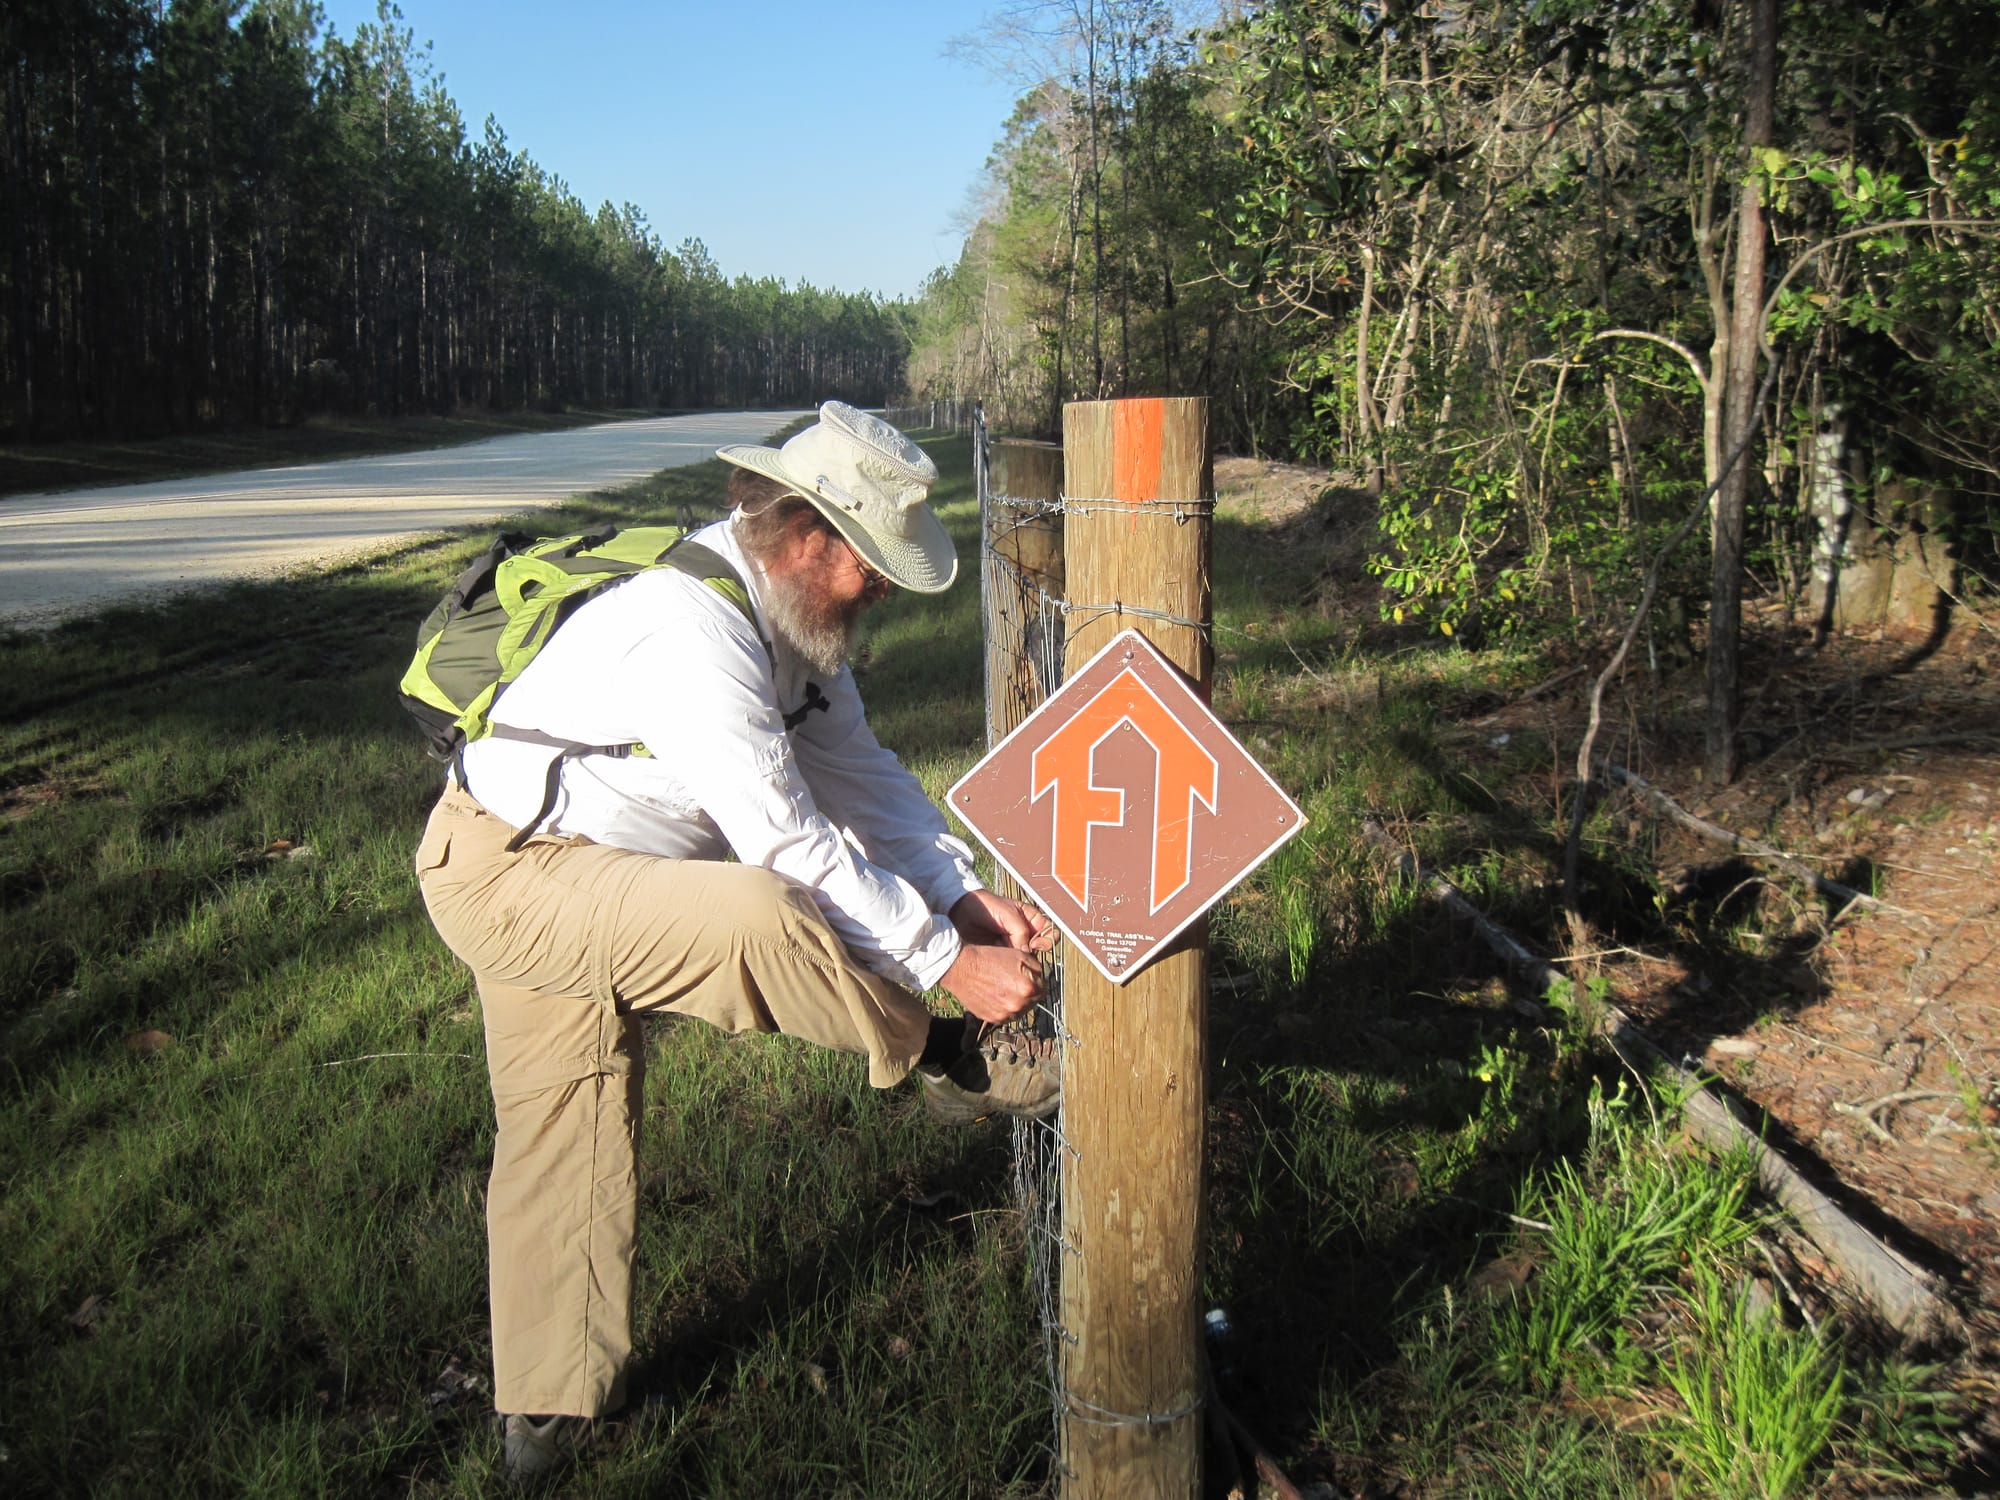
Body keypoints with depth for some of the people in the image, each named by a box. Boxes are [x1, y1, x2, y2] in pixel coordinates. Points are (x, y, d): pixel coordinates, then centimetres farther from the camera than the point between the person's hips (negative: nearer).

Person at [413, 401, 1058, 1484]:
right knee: (756, 915, -32)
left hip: (584, 875, 10)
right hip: (504, 873, -10)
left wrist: (967, 896, -5)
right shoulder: (692, 633, -31)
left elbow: (860, 774, 6)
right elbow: (794, 849, -31)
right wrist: (949, 962, -25)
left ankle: (545, 1416, 28)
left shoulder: (787, 613, 1)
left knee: (564, 1141, 15)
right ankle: (944, 1063, -8)